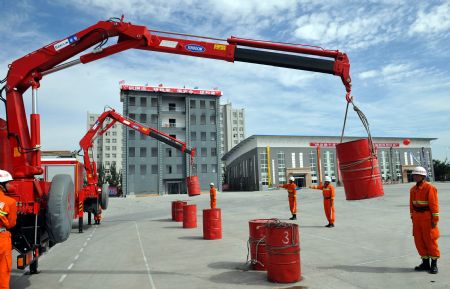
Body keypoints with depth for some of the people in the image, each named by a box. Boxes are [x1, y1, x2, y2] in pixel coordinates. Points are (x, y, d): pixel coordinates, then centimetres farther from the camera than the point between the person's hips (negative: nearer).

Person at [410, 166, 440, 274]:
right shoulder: (413, 189, 8)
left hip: (427, 218, -7)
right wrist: (413, 217, 12)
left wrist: (435, 219, -15)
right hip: (417, 218, 7)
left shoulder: (430, 188, -12)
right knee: (419, 241, 9)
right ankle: (425, 263, 22)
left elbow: (434, 204, -14)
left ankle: (434, 264, 16)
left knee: (430, 241, 2)